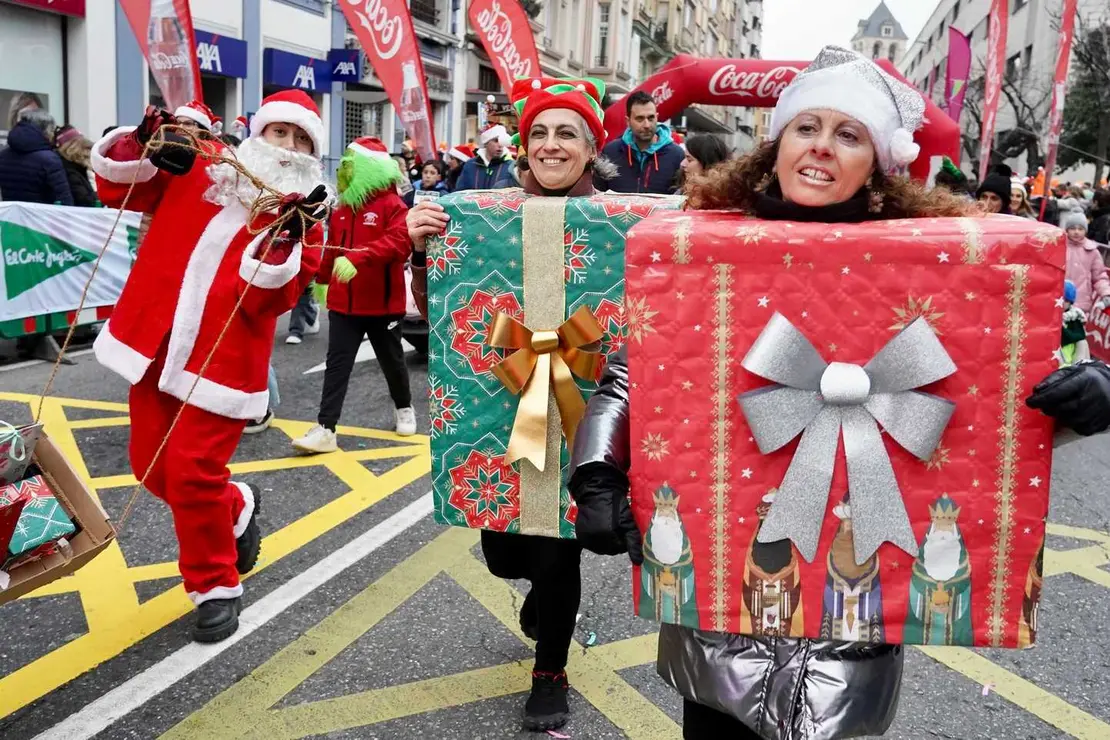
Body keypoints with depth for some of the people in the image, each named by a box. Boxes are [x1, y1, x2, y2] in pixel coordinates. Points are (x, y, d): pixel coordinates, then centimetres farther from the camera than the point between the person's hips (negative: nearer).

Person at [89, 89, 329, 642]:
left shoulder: (299, 216, -5)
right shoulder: (198, 169, 6)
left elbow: (268, 297, -16)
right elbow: (115, 185, 9)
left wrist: (285, 237, -31)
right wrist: (143, 145, -9)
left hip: (222, 362, -5)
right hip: (156, 346, 5)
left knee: (192, 474, -8)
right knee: (152, 466, 12)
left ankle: (216, 586, 14)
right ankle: (236, 509, 40)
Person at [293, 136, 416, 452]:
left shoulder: (392, 204, -10)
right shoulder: (342, 208, 9)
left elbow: (401, 241, -28)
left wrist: (357, 257, -36)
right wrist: (322, 277, 19)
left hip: (382, 304, -4)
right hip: (343, 303, 5)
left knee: (391, 361, 14)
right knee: (337, 363, -3)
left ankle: (404, 408, 38)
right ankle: (325, 429, -6)